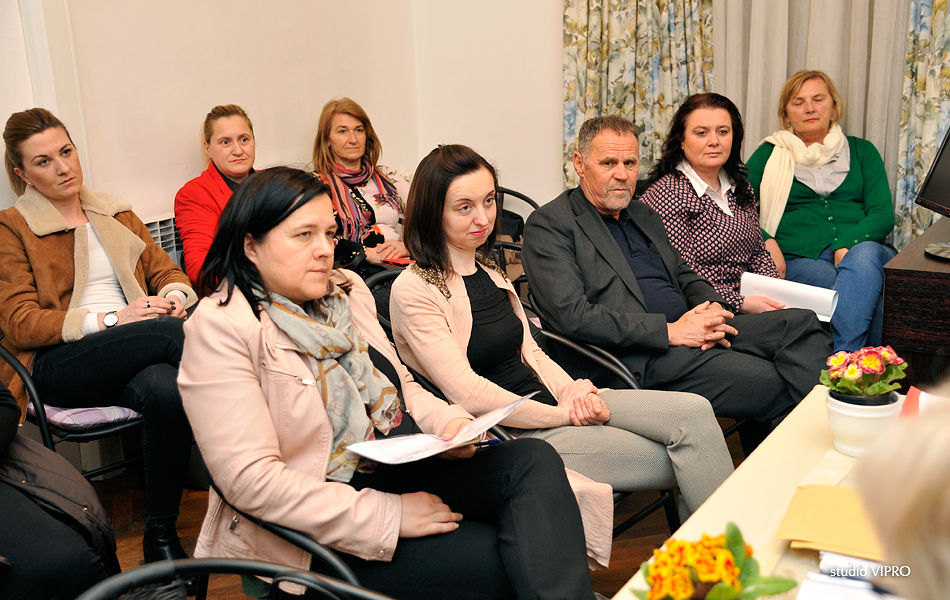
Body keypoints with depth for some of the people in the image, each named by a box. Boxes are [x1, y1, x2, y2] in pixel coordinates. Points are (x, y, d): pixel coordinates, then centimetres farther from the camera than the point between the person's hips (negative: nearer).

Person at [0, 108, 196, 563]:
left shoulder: (115, 213, 23)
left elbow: (166, 270, 22)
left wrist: (174, 296, -6)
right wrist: (110, 319, -16)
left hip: (133, 360, 4)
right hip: (58, 364, -4)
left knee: (168, 391, -35)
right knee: (174, 332, -35)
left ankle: (161, 535, -22)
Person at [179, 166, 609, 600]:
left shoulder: (345, 291, 10)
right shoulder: (221, 328, -14)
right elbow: (251, 478, -20)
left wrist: (447, 422, -4)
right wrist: (387, 515, -22)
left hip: (404, 473, 7)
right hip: (323, 534, -7)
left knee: (534, 460, -18)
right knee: (504, 561, -24)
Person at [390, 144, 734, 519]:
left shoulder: (490, 273, 14)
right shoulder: (413, 291, -11)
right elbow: (467, 394, -18)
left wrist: (572, 393, -5)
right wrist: (561, 415, -14)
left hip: (550, 402, 8)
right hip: (511, 435, -8)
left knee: (694, 412, -11)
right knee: (685, 460, -16)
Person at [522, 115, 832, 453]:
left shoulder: (643, 214, 24)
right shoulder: (547, 226, -3)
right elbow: (572, 316, -15)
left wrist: (713, 311, 1)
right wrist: (670, 331, -17)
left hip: (692, 331, 8)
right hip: (641, 359, -8)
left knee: (800, 323, -13)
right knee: (771, 383, -24)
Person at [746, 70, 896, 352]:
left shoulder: (862, 151, 21)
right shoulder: (770, 154, 18)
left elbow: (883, 214, 8)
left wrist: (848, 244, -13)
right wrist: (766, 242, -12)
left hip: (865, 248, 2)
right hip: (800, 259, -1)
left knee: (864, 255, -37)